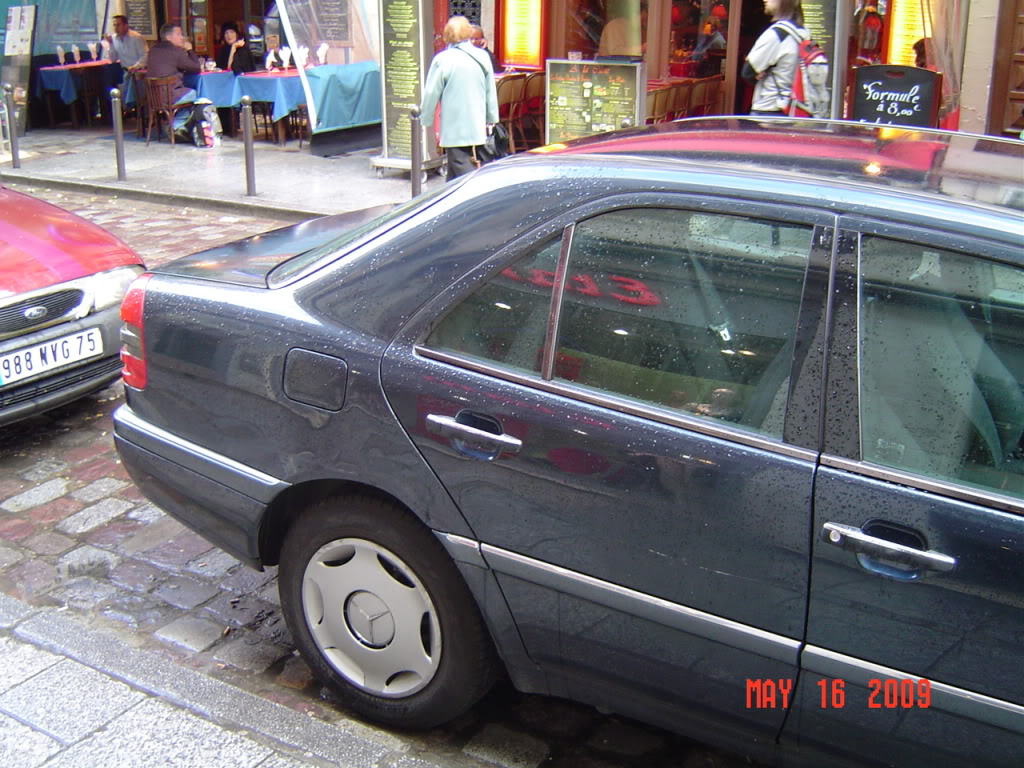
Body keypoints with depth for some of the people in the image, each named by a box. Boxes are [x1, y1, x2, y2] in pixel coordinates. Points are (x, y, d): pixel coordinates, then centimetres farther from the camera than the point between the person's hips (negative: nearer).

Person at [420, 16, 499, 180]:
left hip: (454, 129, -6)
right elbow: (491, 92, 11)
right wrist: (492, 119, 22)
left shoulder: (442, 60, -11)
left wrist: (426, 121, 6)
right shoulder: (483, 57, 4)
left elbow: (431, 94, -6)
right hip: (477, 127, 6)